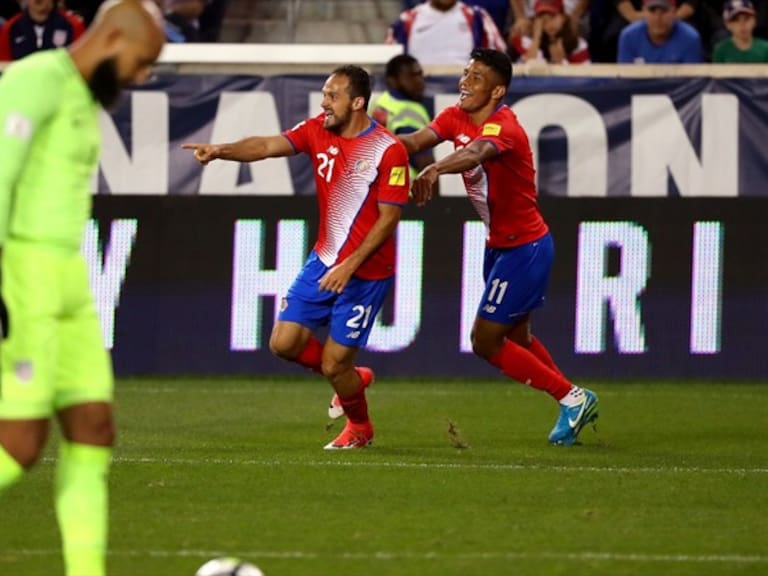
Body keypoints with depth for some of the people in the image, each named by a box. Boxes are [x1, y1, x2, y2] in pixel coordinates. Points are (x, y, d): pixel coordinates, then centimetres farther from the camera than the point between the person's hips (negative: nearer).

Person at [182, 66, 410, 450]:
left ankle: (359, 428, 28)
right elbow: (268, 146, -13)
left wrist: (350, 266, -23)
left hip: (366, 271, -6)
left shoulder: (389, 151, -17)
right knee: (284, 343, 0)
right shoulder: (319, 130, 0)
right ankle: (350, 378, 27)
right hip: (324, 260, 6)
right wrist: (220, 150, -31)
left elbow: (389, 217, -16)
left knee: (333, 364, -3)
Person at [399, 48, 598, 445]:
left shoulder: (504, 127, -25)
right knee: (516, 339, 20)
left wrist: (435, 170, -67)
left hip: (525, 247, -9)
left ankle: (571, 398, 6)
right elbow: (418, 140, -16)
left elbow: (477, 152, -48)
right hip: (500, 245, 9)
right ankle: (574, 402, 35)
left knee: (485, 343, -6)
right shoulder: (456, 118, 0)